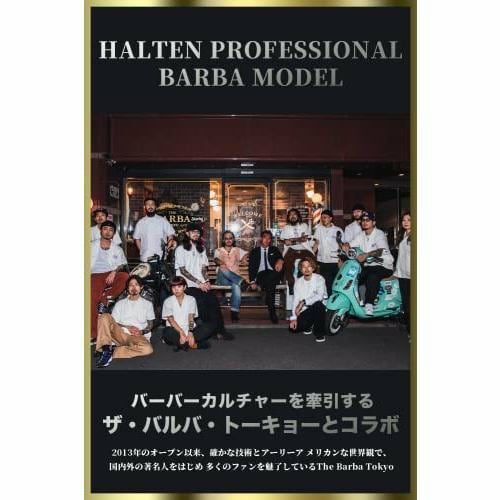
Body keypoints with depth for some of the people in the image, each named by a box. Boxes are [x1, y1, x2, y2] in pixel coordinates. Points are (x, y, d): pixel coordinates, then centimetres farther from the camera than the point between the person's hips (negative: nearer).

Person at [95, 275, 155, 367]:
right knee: (105, 316, -24)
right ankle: (106, 349, -28)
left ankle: (113, 351, -26)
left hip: (138, 336, -1)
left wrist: (142, 332, -8)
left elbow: (150, 325, 14)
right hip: (120, 334, 1)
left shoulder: (148, 304, 15)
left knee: (148, 349, -37)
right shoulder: (120, 303, 17)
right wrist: (128, 327, -9)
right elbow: (113, 323, 10)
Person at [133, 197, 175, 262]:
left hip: (161, 258, -1)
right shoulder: (140, 222, 10)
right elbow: (136, 239, 18)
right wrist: (141, 251, 6)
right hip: (145, 259, 2)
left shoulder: (163, 221, 4)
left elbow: (171, 236, 6)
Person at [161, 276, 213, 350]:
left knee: (209, 327, -21)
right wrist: (181, 332, -24)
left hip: (189, 330, 2)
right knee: (168, 332, -36)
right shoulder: (168, 301, 2)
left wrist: (190, 332, -23)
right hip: (176, 331, -2)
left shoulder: (191, 299, 6)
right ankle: (194, 344, -28)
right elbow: (171, 320, -8)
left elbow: (191, 317, -5)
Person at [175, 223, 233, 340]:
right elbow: (182, 270, -3)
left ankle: (220, 330, -18)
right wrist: (198, 282, -11)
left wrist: (206, 281, -3)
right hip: (188, 285, -4)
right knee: (201, 302, -29)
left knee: (213, 300, -22)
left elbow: (204, 268, 17)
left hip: (201, 285, 4)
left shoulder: (202, 249, 23)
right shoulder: (181, 249, 5)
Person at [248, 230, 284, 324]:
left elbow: (281, 258, 4)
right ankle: (272, 312, -32)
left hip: (273, 274, 2)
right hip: (260, 275, -1)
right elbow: (251, 267, 9)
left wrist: (280, 260, -23)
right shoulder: (254, 251, 18)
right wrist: (252, 281, -7)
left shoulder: (274, 250, 22)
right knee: (270, 284, -35)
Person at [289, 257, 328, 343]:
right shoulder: (298, 282, 4)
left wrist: (303, 302, -30)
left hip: (318, 307, -3)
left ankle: (319, 333, -17)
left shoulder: (319, 278, -10)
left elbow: (320, 296, -27)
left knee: (318, 304, -38)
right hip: (305, 310, 3)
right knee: (294, 328, -19)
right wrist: (293, 318, -9)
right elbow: (295, 300, -1)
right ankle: (309, 325, 18)